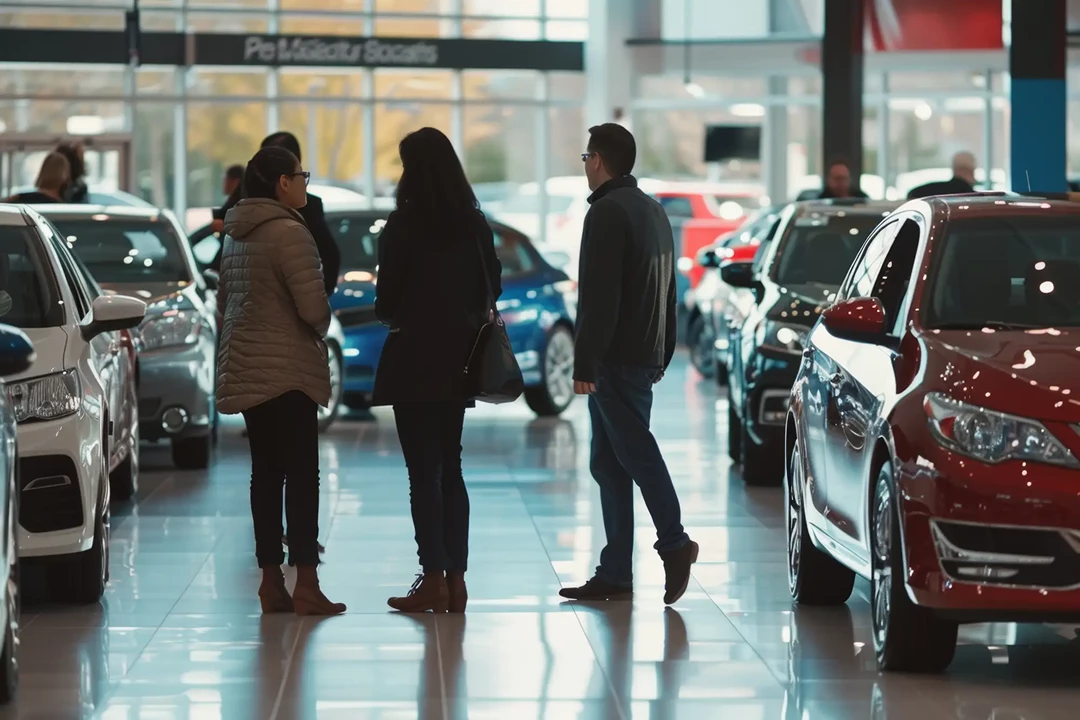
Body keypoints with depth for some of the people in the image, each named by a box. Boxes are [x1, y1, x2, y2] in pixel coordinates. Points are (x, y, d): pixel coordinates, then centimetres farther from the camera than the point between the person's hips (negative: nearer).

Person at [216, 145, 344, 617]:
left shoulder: (235, 236, 13)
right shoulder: (289, 232, -14)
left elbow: (224, 301, 20)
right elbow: (313, 307, -17)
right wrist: (322, 331, 4)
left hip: (247, 373, 8)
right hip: (286, 370, -8)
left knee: (266, 474, 11)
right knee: (301, 476, -6)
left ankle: (271, 582, 12)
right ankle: (305, 586, -7)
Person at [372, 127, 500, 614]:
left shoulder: (404, 224, -12)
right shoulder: (474, 224, 5)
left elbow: (387, 297, -10)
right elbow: (492, 286, 10)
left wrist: (388, 314, 10)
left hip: (416, 358, -6)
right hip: (458, 358, 6)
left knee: (423, 472, -3)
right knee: (449, 468, 12)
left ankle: (434, 579, -4)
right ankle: (455, 579, 11)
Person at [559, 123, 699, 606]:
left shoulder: (608, 212, -12)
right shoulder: (653, 210, 20)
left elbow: (598, 297, -18)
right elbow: (668, 292, 24)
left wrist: (585, 363, -18)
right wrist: (662, 356, 26)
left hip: (616, 360, -10)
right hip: (646, 357, 10)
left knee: (635, 453, -10)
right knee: (609, 462, 9)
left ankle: (674, 543, -13)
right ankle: (615, 573, 8)